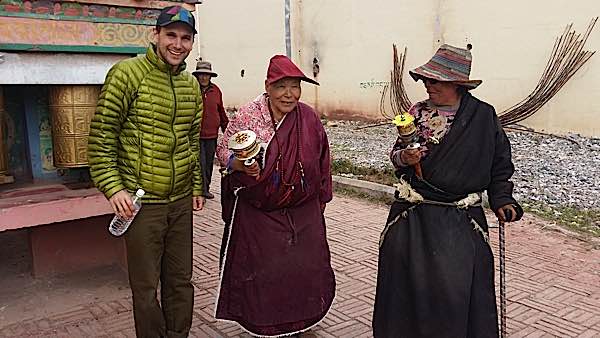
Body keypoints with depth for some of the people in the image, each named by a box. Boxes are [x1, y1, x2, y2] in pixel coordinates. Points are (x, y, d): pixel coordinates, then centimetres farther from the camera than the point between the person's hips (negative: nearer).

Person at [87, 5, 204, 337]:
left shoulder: (191, 84, 10)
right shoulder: (127, 73, -9)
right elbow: (100, 137, -9)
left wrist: (196, 186, 17)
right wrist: (113, 188, -16)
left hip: (181, 201, 6)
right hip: (141, 201, -5)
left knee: (181, 281, 15)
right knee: (146, 287, 7)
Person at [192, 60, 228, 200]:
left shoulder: (216, 90, 9)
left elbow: (221, 112, 17)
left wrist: (227, 129, 19)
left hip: (212, 135, 4)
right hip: (196, 135, -4)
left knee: (209, 163, 13)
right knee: (200, 163, -4)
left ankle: (206, 189, 26)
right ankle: (202, 190, 5)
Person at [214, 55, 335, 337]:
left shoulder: (309, 118, -2)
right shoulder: (247, 116, -10)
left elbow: (321, 161, 10)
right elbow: (224, 151, -3)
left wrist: (321, 197, 15)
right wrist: (241, 165, -24)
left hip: (303, 212, 3)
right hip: (258, 213, -2)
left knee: (307, 269, 8)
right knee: (263, 273, 6)